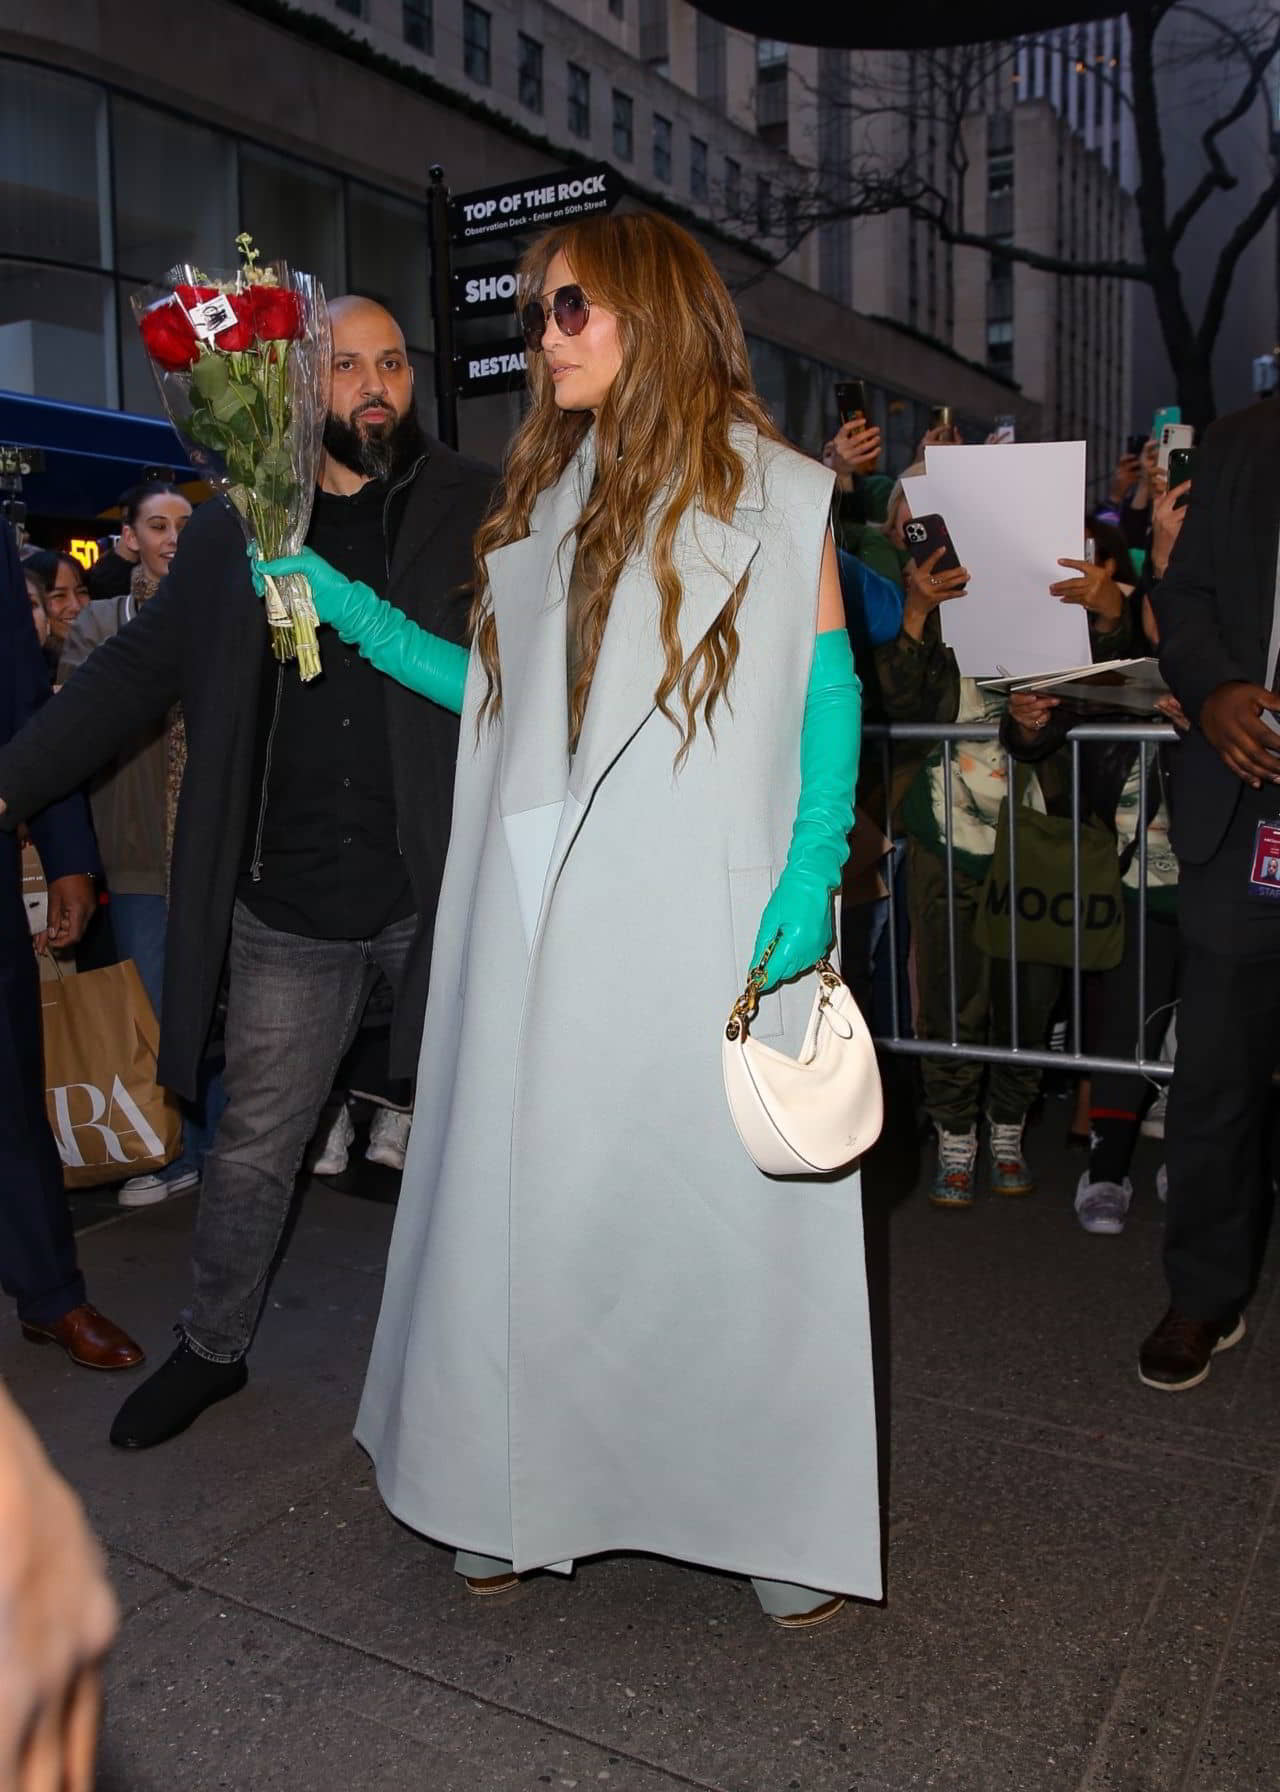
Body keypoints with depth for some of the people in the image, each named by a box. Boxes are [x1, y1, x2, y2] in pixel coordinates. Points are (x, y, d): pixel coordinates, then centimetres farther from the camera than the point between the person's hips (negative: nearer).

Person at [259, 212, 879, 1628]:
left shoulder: (775, 491, 3)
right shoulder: (545, 495, 16)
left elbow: (829, 691, 0)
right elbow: (498, 690, 17)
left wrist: (813, 875, -12)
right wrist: (345, 606, 12)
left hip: (708, 922, -4)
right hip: (549, 920, 4)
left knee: (724, 1199, 2)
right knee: (535, 1191, 9)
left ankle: (768, 1508, 22)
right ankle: (521, 1492, 28)